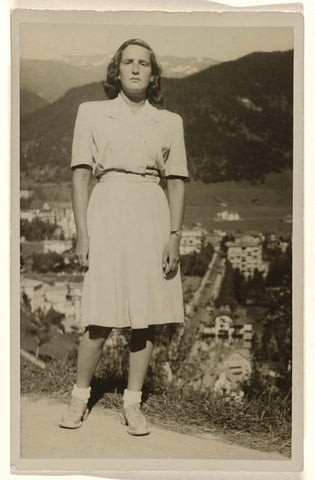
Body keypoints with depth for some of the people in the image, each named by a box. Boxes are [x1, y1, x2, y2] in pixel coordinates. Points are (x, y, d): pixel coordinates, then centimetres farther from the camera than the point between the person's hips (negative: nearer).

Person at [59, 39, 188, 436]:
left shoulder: (170, 122, 10)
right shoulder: (91, 113, 6)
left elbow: (176, 183, 9)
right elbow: (80, 176, 2)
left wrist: (175, 236, -1)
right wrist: (82, 234, -5)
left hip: (152, 216, 2)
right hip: (107, 213, -2)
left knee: (146, 315, 4)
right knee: (100, 318, -4)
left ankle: (132, 403, 17)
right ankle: (80, 398, 17)